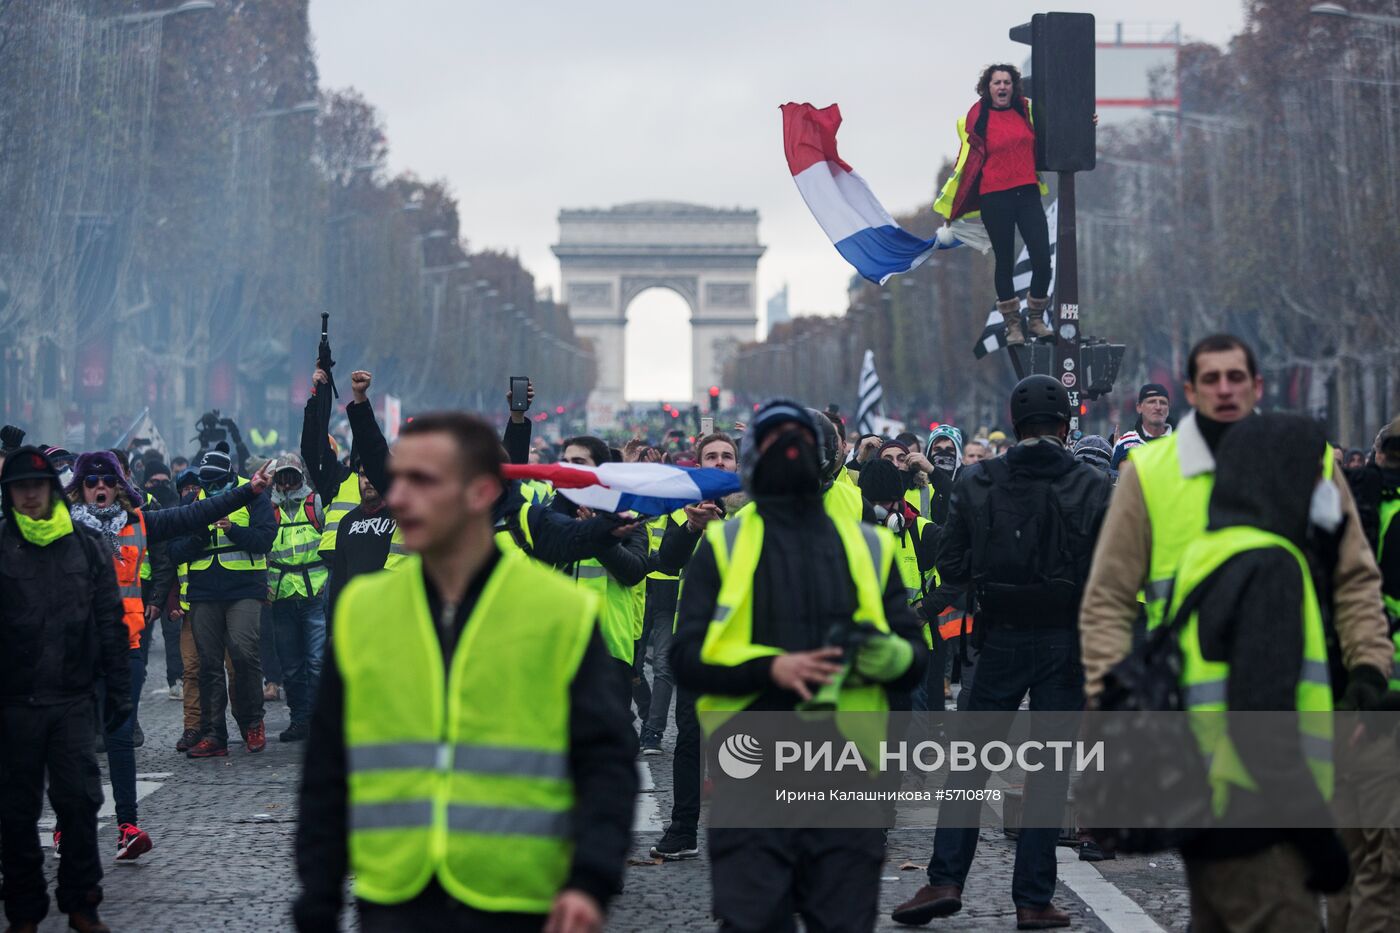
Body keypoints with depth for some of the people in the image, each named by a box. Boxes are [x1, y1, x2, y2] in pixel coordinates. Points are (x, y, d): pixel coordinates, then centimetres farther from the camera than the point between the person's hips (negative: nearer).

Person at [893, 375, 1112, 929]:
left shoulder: (976, 485, -3)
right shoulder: (1093, 489, -5)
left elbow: (951, 566, -1)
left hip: (1002, 639, 1)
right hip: (1066, 641, -1)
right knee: (1050, 767, 5)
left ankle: (945, 881, 5)